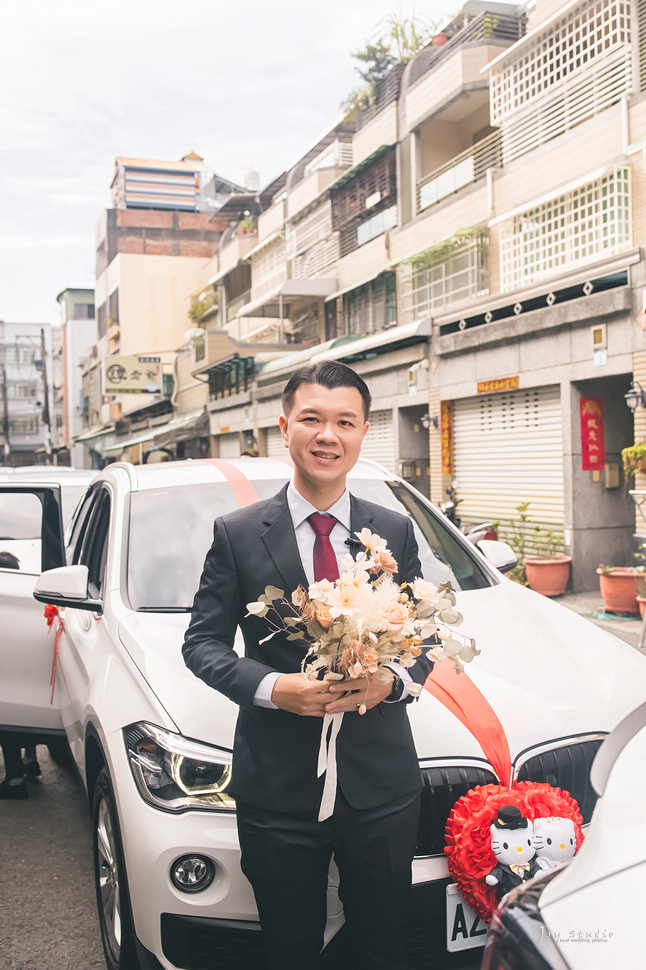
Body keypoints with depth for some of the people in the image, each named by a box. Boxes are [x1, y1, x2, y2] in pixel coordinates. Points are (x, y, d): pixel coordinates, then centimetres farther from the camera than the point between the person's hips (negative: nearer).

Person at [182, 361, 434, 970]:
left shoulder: (396, 532, 4)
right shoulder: (237, 534, -3)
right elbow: (202, 641, 0)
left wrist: (392, 681, -13)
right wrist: (270, 687, -17)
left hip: (381, 779, 2)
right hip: (278, 784, -1)